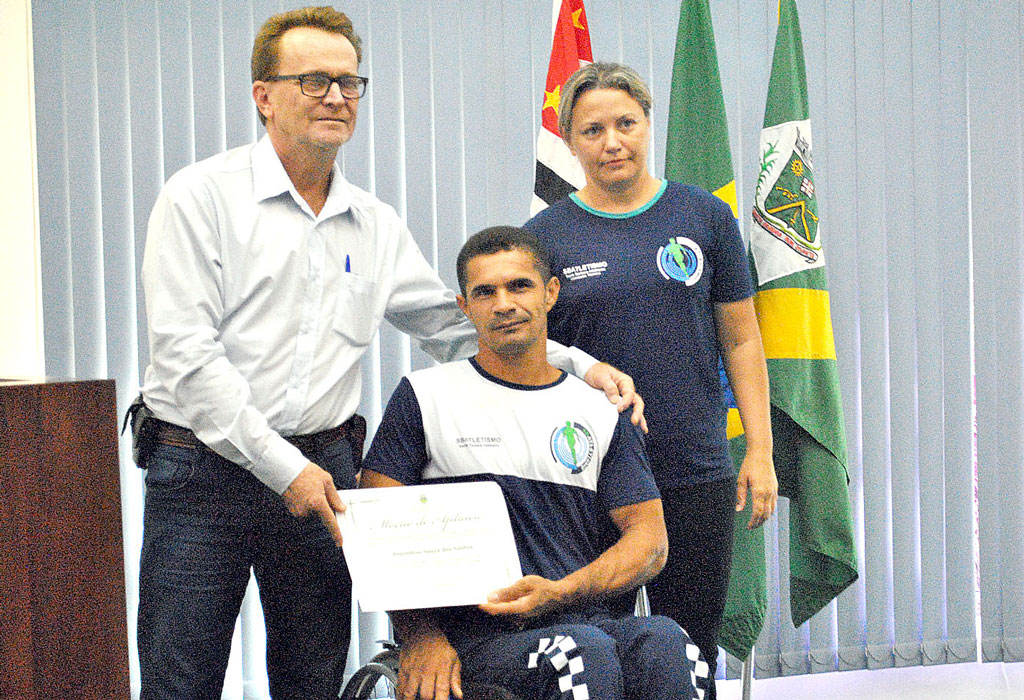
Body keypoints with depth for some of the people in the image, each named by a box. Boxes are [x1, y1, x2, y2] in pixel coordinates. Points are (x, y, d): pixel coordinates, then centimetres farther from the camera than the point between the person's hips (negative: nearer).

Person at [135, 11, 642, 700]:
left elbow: (457, 325, 20)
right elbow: (184, 351, -11)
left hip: (322, 472, 5)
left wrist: (578, 365, 7)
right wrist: (281, 466, -14)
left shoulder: (376, 225, 12)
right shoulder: (203, 196, -5)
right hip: (204, 467, -4)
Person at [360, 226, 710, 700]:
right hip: (475, 637, -2)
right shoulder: (425, 397, 10)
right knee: (587, 653, -35)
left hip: (585, 619, 3)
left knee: (664, 643, -32)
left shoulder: (600, 412, 16)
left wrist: (558, 594, -8)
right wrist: (419, 636, -12)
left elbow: (648, 538, 10)